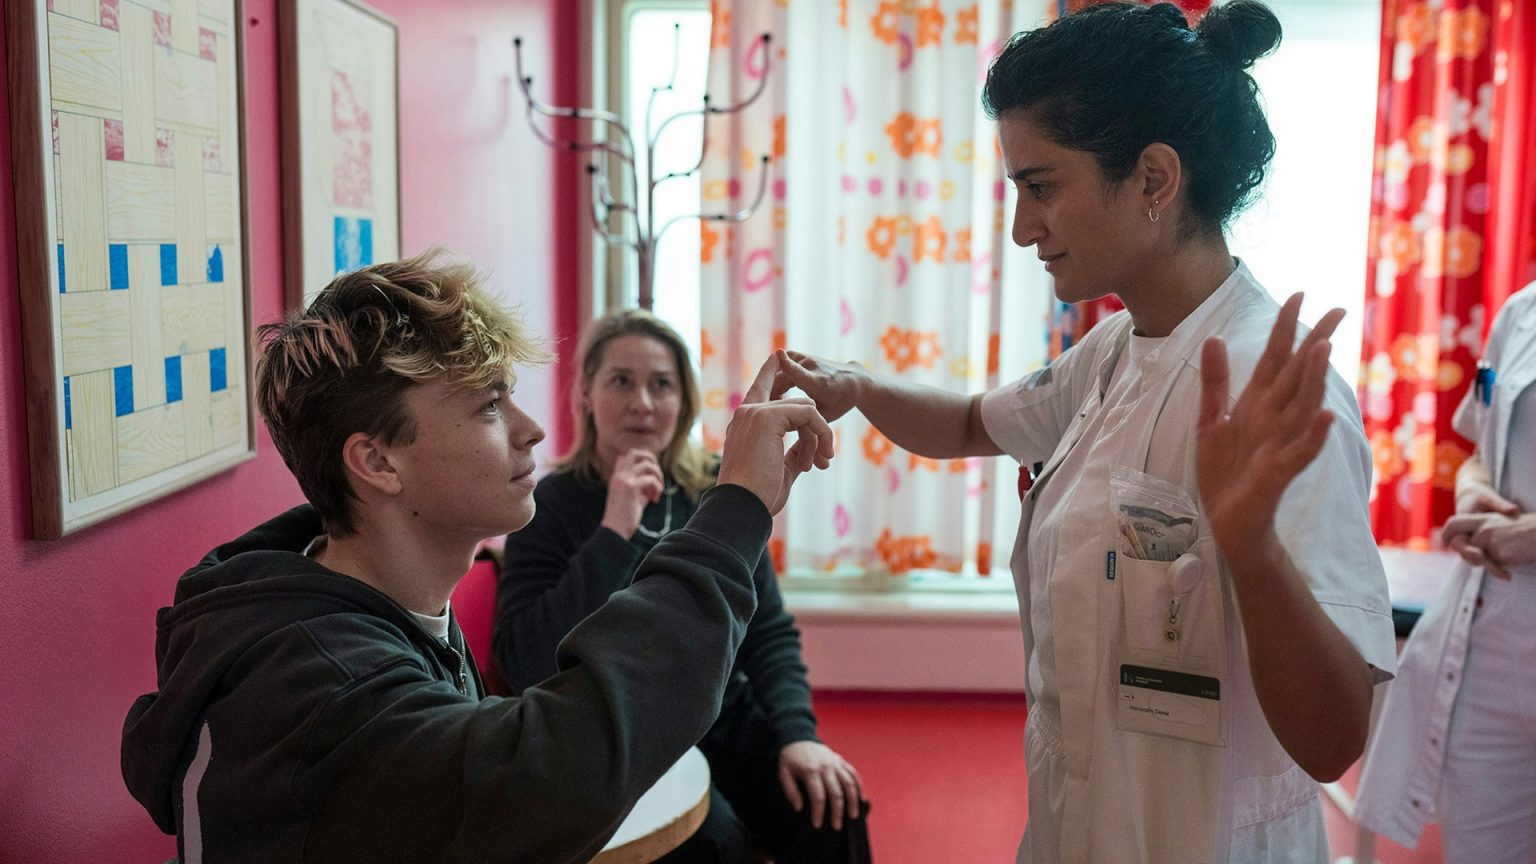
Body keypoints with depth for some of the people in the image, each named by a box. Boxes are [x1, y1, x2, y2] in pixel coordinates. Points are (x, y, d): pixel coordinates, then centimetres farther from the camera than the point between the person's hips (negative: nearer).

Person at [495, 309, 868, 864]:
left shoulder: (715, 492, 2)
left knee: (829, 809, -19)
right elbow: (524, 667, -22)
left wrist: (797, 731, -14)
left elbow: (768, 631, 4)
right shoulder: (552, 505, -9)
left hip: (725, 719, 4)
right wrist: (613, 533, -27)